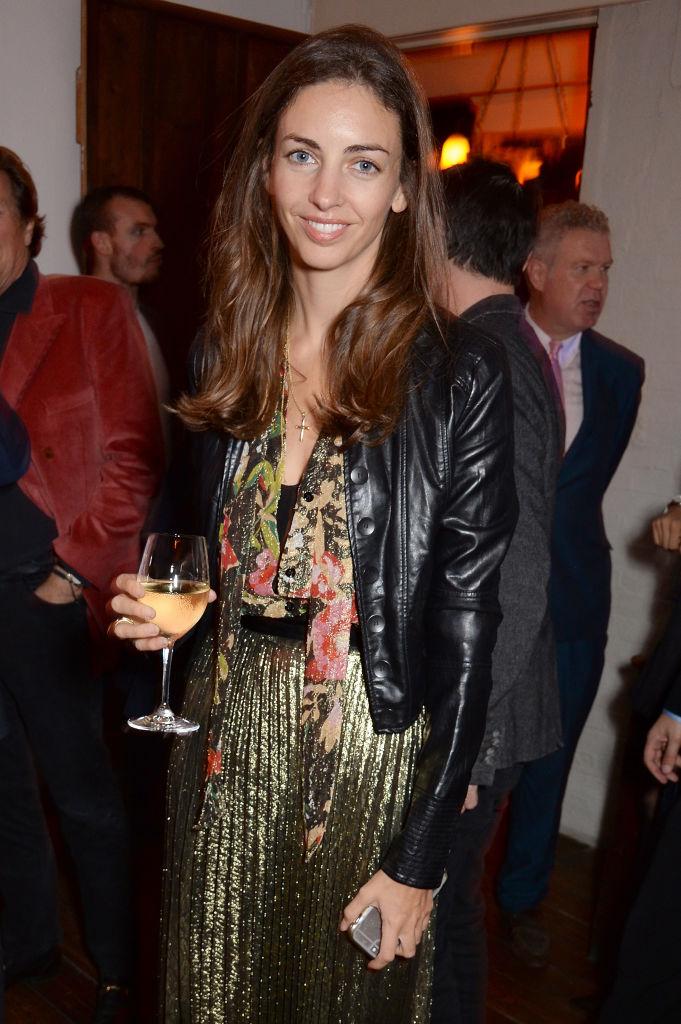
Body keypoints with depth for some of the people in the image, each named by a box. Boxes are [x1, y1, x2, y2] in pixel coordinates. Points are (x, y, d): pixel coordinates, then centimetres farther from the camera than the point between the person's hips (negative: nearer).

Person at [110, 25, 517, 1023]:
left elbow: (463, 625, -13)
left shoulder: (459, 373, -14)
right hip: (225, 743, 4)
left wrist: (420, 858, -12)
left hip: (371, 756, -4)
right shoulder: (226, 351, 1)